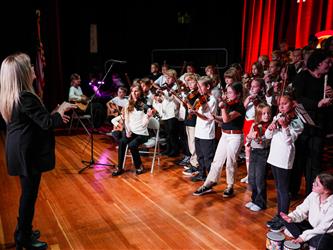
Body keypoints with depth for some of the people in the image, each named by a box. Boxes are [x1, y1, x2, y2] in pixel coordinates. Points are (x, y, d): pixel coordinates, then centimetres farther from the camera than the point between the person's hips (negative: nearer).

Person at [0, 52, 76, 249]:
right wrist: (61, 110, -6)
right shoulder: (25, 97, -23)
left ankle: (23, 232, 35)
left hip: (21, 152, 10)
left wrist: (55, 115, 11)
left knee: (27, 193, 21)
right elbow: (46, 123, -22)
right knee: (29, 195, 4)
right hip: (28, 154, -9)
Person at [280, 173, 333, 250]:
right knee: (286, 221, -8)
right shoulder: (314, 194, -12)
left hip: (326, 234, -5)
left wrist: (304, 236, -27)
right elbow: (302, 210, -6)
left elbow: (323, 229, -25)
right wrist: (291, 217, -26)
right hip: (311, 226, 6)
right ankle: (306, 242, -4)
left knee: (320, 242, -39)